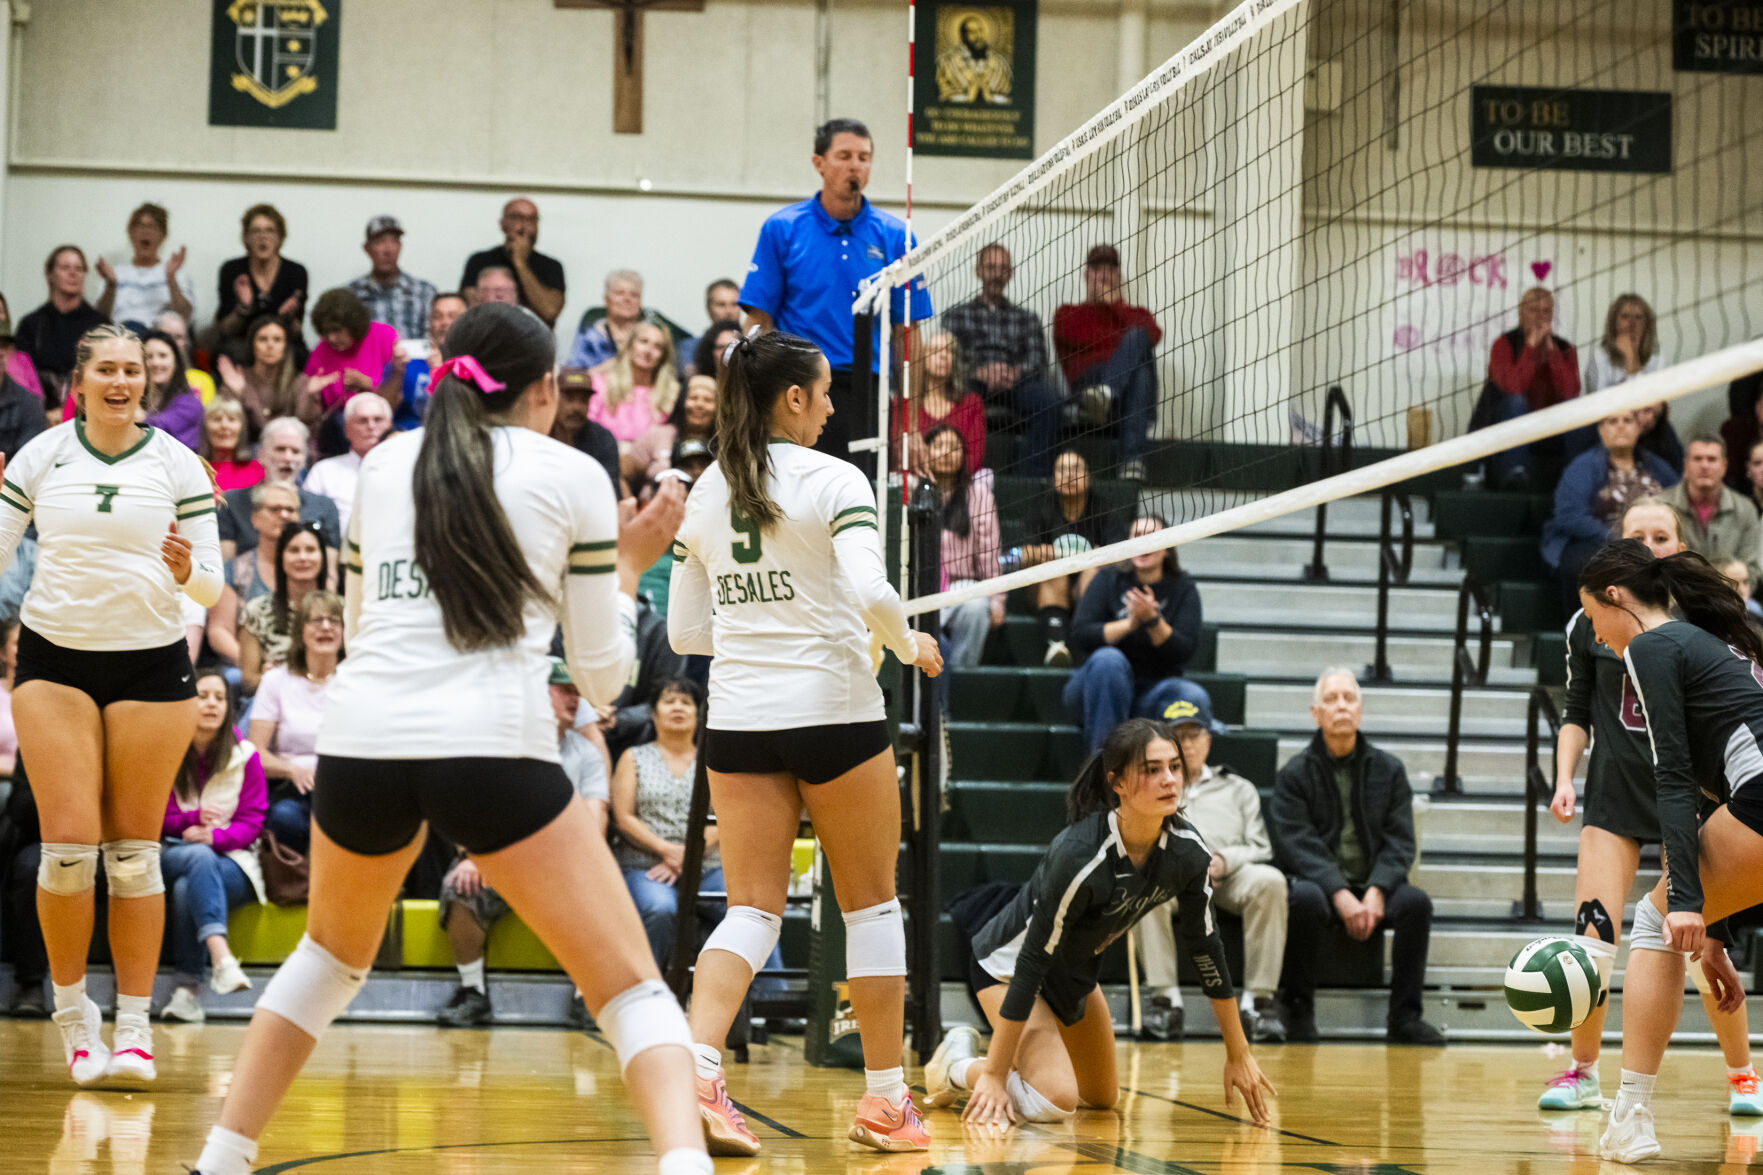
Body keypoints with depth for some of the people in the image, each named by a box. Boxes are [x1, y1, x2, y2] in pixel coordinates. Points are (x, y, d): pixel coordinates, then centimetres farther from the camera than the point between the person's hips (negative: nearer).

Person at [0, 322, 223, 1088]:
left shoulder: (176, 464, -1)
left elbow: (212, 587, 0)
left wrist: (187, 572, -22)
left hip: (151, 662, 0)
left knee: (134, 851, 1)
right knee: (68, 844, -7)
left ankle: (134, 1028, 7)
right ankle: (72, 1010, 11)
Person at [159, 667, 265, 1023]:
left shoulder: (245, 756, 4)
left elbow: (251, 821, 1)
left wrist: (214, 835, -19)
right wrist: (192, 818, -15)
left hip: (232, 862, 0)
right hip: (174, 855, 0)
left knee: (187, 888, -36)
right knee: (198, 858, -38)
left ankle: (187, 987, -38)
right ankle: (220, 954, -57)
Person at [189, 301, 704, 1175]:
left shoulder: (384, 464, 18)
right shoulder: (572, 477, 9)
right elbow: (600, 675, 10)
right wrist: (629, 564, 24)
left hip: (361, 743, 4)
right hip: (493, 749, -4)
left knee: (332, 954, 31)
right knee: (629, 987, 2)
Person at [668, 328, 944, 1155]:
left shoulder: (704, 494, 9)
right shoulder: (831, 480, -8)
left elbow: (684, 630, 10)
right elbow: (870, 593, -20)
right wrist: (910, 645, -2)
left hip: (737, 719, 5)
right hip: (833, 713, -4)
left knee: (752, 908, 3)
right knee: (871, 904, 9)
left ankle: (696, 1072, -20)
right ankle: (885, 1101, 14)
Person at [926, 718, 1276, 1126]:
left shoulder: (1189, 851, -19)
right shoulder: (1080, 857, -37)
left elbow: (1206, 946, -5)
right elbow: (1032, 962, -33)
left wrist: (1239, 1054, 0)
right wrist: (994, 1073, -31)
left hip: (1077, 968, 7)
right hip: (1008, 961, -7)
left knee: (1103, 1097, 19)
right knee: (1054, 1101, -23)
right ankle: (959, 1065, 3)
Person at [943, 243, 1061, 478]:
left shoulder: (1026, 317, 28)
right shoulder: (956, 315, 24)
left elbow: (1037, 360, 11)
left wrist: (1014, 372, -13)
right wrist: (981, 373, -15)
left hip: (1014, 386, 2)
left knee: (1049, 395, -33)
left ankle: (1035, 473, -36)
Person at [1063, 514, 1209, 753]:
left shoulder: (1183, 588, 6)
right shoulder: (1108, 580, 4)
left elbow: (1184, 651, -6)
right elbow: (1080, 636, -8)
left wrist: (1153, 621, -22)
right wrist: (1130, 624, -21)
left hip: (1153, 691, 1)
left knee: (1195, 697, -30)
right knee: (1109, 659, -34)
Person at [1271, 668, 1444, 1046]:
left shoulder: (1388, 769, 9)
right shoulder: (1294, 774, 2)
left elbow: (1400, 842, 3)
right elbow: (1297, 845, -8)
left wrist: (1376, 891, -16)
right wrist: (1341, 894, -23)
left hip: (1374, 885, 2)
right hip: (1320, 882, -2)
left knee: (1416, 901, -28)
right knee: (1306, 898, -36)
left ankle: (1405, 1016, -20)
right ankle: (1299, 1011, -22)